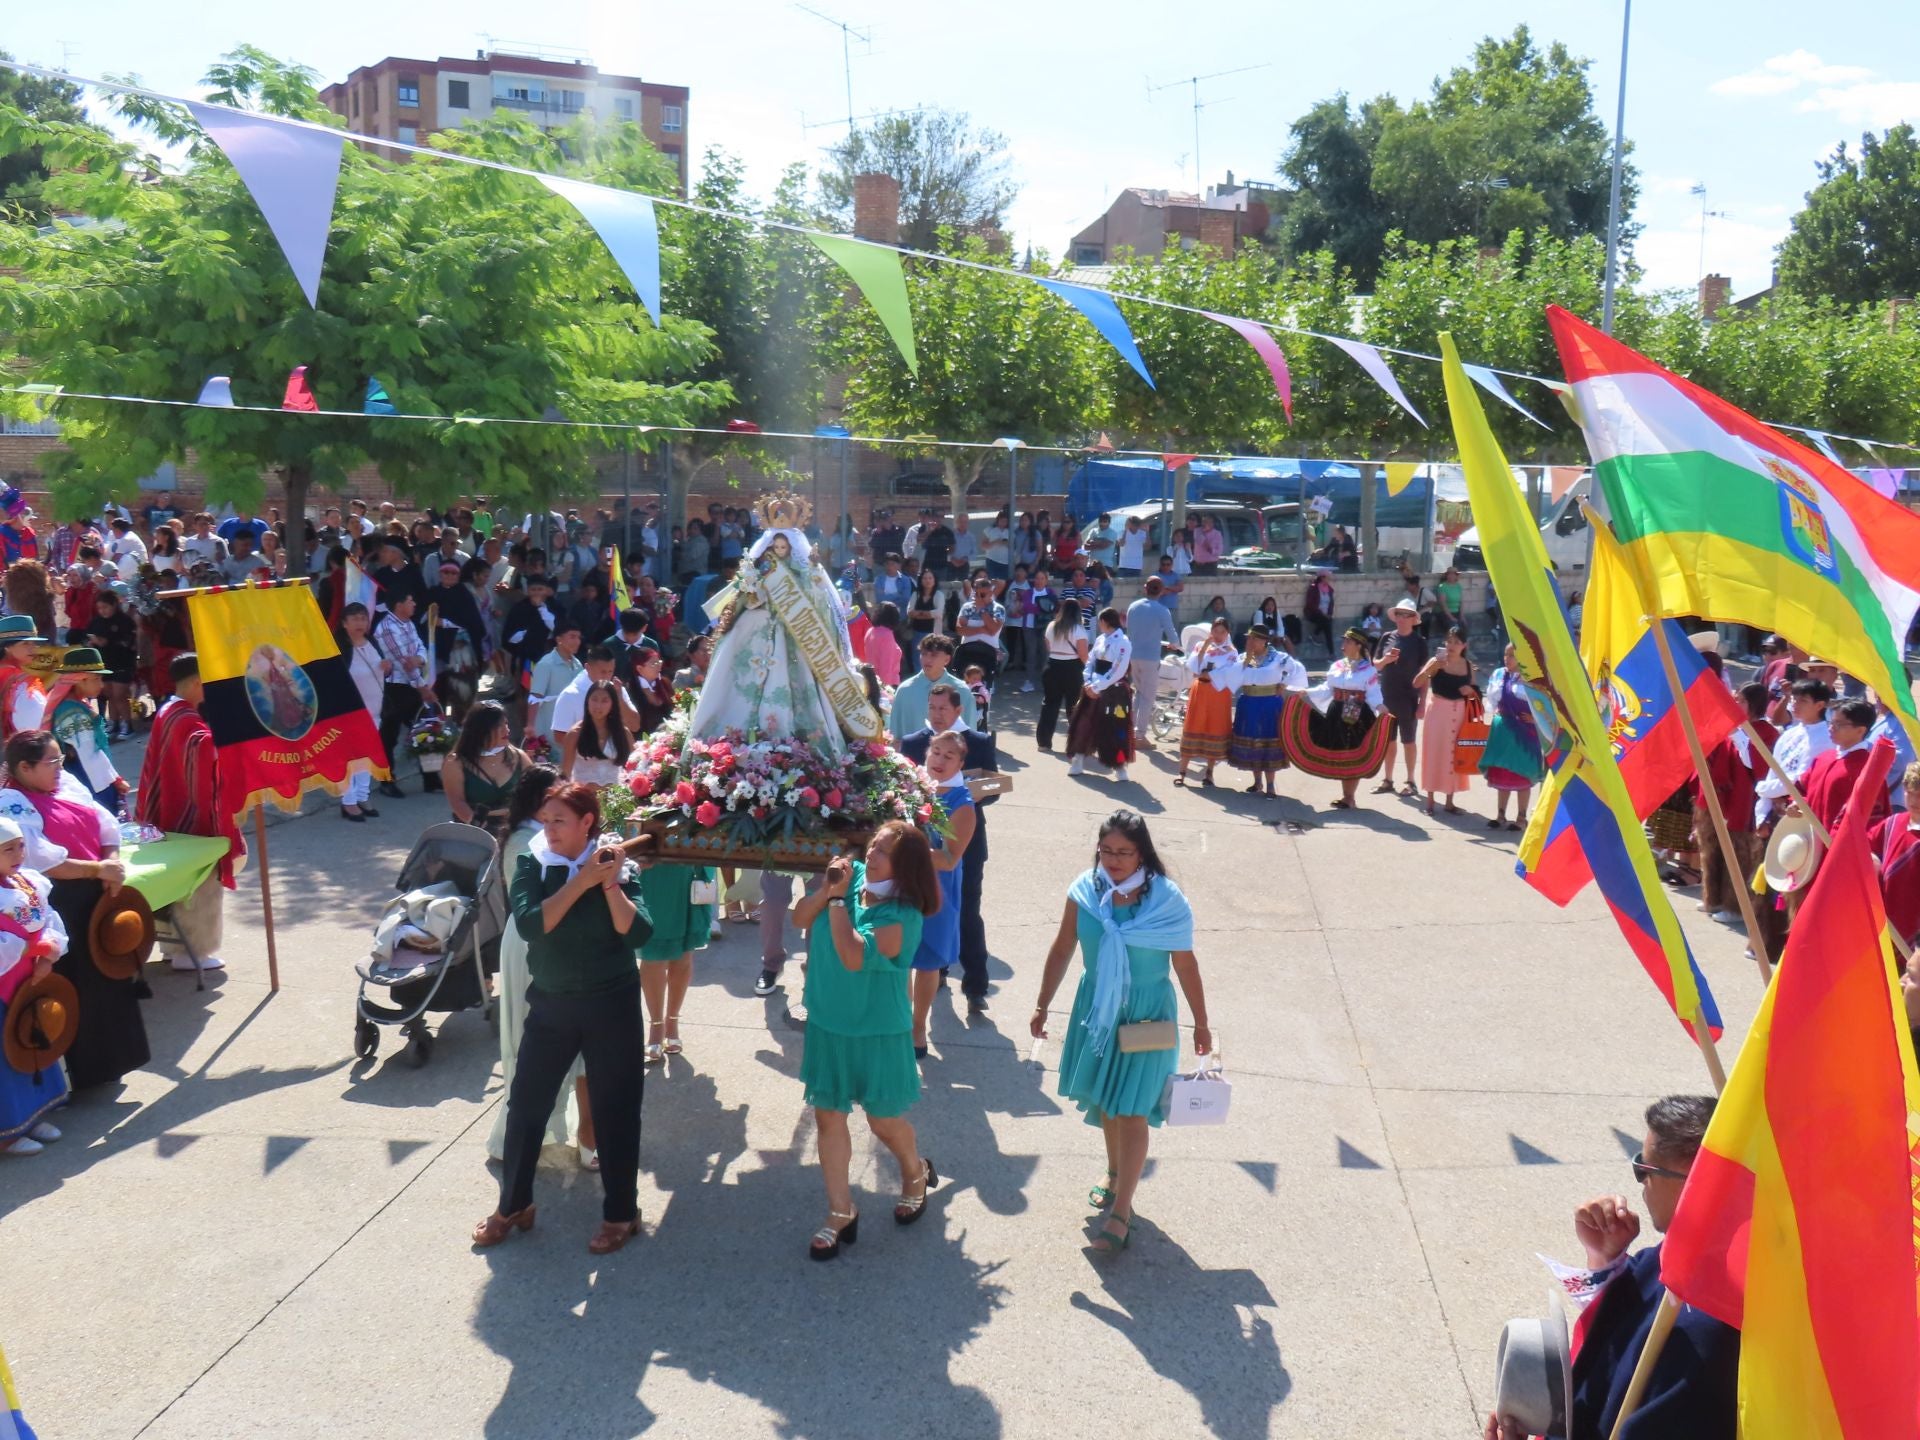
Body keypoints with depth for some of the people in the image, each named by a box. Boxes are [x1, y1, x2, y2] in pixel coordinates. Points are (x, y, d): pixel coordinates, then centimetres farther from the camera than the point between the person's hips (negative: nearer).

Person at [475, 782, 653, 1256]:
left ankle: (621, 1213, 22)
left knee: (614, 1109, 6)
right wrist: (581, 882, -24)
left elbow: (638, 934, -17)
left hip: (611, 1004, -2)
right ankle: (513, 1204, 30)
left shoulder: (619, 866, -7)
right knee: (525, 1104, 9)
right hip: (549, 1003, 2)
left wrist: (611, 884, -24)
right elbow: (529, 924, -21)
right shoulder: (532, 865, -4)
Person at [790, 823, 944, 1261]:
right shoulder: (852, 876, -6)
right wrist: (826, 889, -19)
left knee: (884, 1121, 11)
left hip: (878, 1031, -5)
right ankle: (840, 1213, 25)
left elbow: (855, 957, -32)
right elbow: (800, 918, -2)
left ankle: (915, 1174, 43)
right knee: (828, 1116, 10)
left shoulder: (903, 915, -22)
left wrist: (837, 901, -25)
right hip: (827, 1023, 5)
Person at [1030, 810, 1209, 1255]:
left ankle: (1120, 1211, 5)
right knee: (1103, 1099, 18)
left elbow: (1186, 966, -9)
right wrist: (1042, 1006, 4)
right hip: (1096, 1009, 4)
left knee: (1131, 1111, -3)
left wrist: (1201, 1025, -2)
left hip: (1146, 1016, -4)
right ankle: (1115, 1173, 42)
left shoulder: (1167, 900, -18)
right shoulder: (1085, 891, -10)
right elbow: (1061, 951, 1)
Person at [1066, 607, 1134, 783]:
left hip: (1114, 692, -7)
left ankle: (1119, 767, 7)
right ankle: (1078, 763, 24)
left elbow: (1117, 672, -19)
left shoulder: (1123, 643, -15)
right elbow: (1090, 662, 8)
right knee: (1084, 724, 12)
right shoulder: (1099, 639, 8)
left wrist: (1096, 687, -18)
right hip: (1094, 689, 8)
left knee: (1114, 729, -4)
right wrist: (1088, 683, -8)